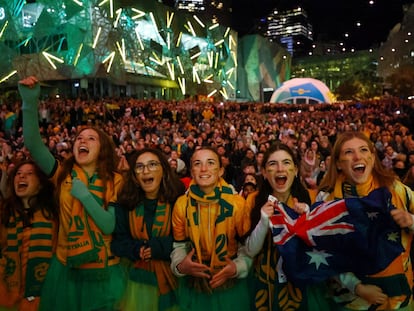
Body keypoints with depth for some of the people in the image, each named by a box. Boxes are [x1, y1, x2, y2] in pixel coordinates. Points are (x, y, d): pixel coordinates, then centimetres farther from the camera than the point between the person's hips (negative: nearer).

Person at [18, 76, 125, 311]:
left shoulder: (115, 181, -7)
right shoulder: (63, 174, -2)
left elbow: (111, 226, -14)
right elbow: (33, 144, -16)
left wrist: (85, 195, -21)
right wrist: (30, 103, -27)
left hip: (102, 271, -1)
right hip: (66, 268, 2)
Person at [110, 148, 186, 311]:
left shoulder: (178, 201, -13)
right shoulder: (126, 203, -2)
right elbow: (117, 241, 0)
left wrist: (158, 247, -22)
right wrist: (136, 249, -19)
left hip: (171, 276, -2)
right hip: (139, 277, 2)